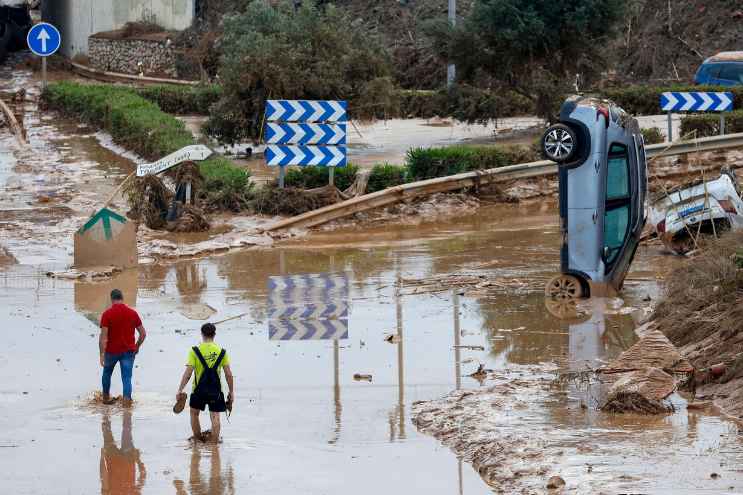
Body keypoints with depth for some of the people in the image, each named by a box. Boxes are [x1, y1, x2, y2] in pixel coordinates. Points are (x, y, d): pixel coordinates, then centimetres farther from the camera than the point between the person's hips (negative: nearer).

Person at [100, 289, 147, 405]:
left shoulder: (107, 314, -10)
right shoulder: (132, 313, -2)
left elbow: (103, 336, -16)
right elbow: (143, 334, 3)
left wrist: (102, 354, -16)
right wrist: (137, 347, 18)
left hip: (112, 351, -1)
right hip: (128, 351, 1)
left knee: (107, 373, 24)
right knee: (127, 378, 0)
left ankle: (106, 398, 39)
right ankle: (127, 403, -14)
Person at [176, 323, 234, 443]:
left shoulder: (195, 351, -7)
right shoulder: (222, 352, -1)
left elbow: (188, 373, -11)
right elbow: (229, 374, -2)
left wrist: (180, 390, -6)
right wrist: (231, 392, 7)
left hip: (199, 389, -1)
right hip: (216, 390, 1)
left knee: (194, 413, 20)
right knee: (215, 416, 4)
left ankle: (198, 439, 25)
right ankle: (214, 441, 1)